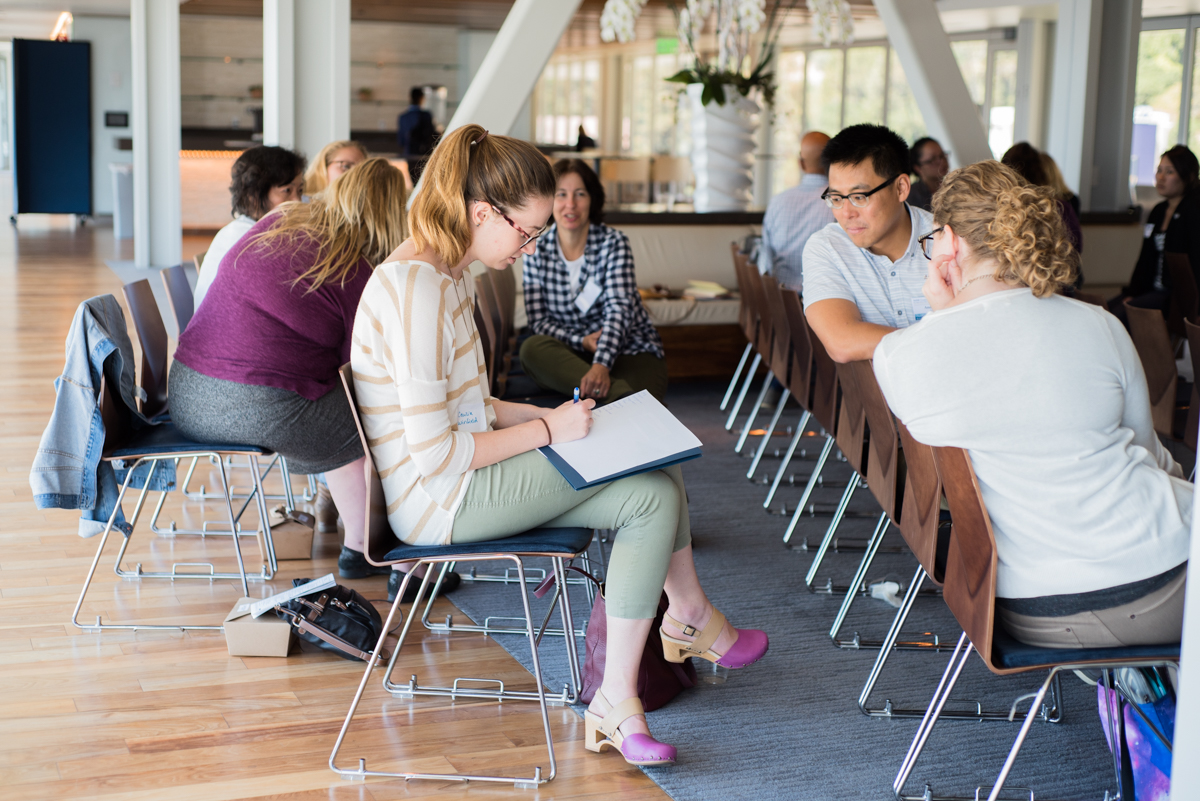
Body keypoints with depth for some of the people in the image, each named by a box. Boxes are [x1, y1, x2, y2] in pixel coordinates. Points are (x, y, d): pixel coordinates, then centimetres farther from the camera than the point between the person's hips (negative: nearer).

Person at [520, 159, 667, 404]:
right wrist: (581, 341, -17)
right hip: (571, 353, 5)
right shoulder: (537, 252, 3)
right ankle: (620, 393, -45)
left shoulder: (613, 243, -5)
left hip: (628, 351, -5)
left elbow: (619, 309, -18)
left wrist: (601, 365, -36)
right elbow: (538, 320, 2)